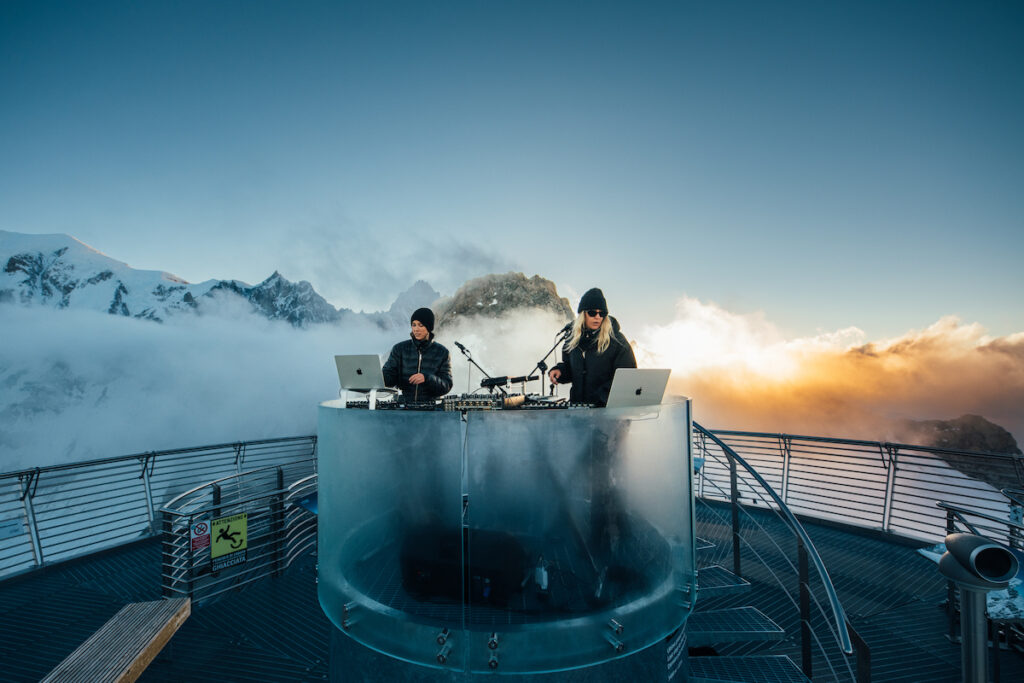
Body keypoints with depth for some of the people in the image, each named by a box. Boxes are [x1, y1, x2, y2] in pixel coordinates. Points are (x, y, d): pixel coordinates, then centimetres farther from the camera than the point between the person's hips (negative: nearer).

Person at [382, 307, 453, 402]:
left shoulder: (442, 353, 3)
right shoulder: (399, 349, 7)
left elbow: (447, 386, -3)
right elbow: (388, 376, 0)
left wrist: (426, 378, -19)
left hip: (430, 404, -1)